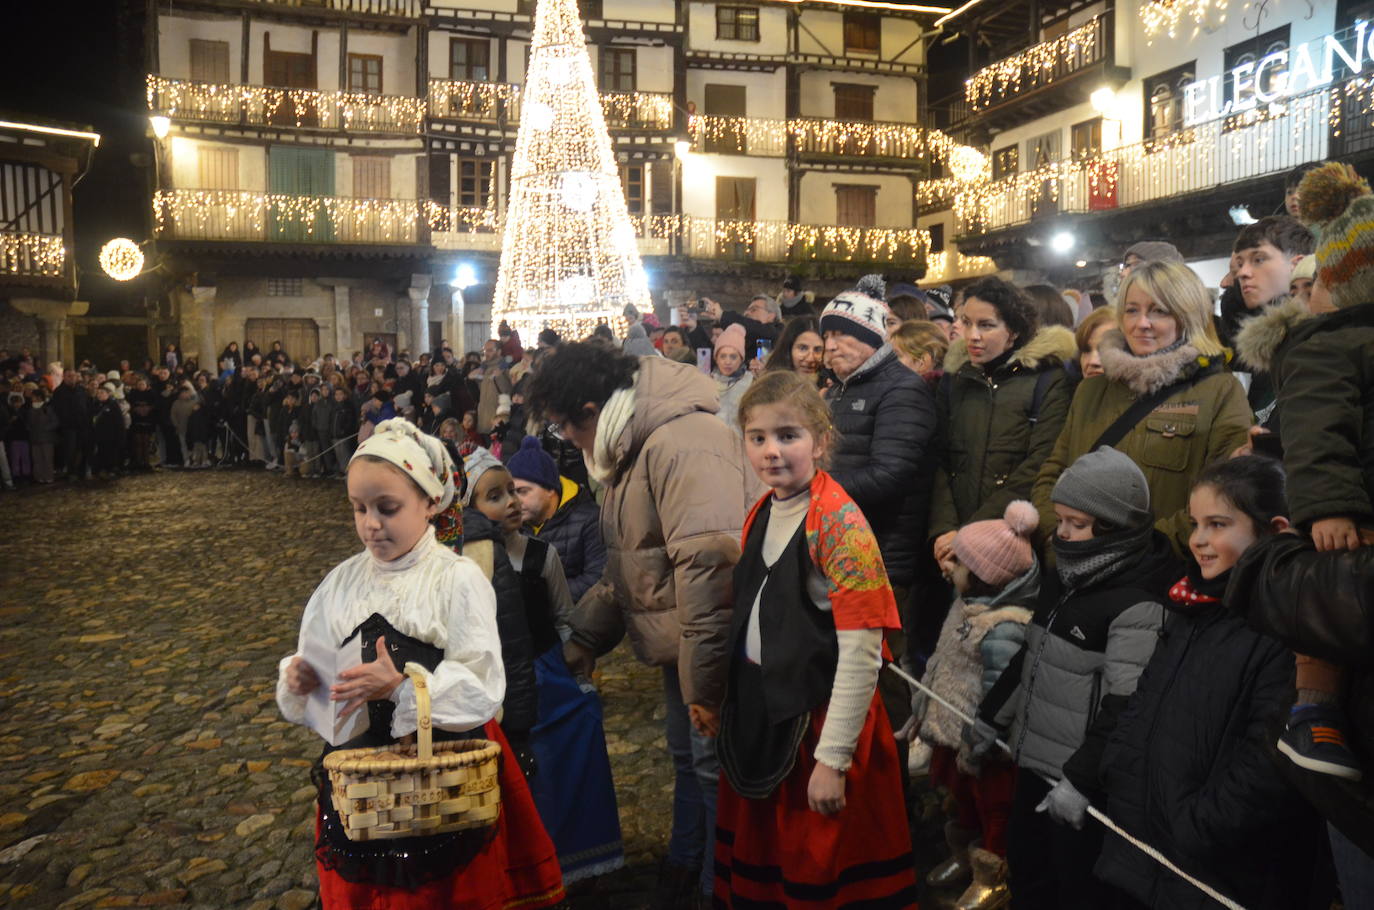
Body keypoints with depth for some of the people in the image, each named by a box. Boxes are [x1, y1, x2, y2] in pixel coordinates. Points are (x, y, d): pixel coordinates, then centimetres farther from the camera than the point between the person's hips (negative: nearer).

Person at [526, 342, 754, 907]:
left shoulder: (683, 442, -23)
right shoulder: (633, 448, 13)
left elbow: (709, 563, -30)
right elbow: (626, 562, 23)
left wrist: (705, 682, -27)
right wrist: (584, 639, 23)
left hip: (711, 652, -10)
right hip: (682, 649, 10)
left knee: (714, 766, 2)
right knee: (686, 757, 21)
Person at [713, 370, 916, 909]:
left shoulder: (837, 522, -19)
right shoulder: (760, 515, 4)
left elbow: (862, 651, -22)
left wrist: (833, 756, -20)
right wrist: (737, 707, 12)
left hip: (818, 717, -7)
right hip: (757, 712, 7)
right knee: (759, 849, 21)